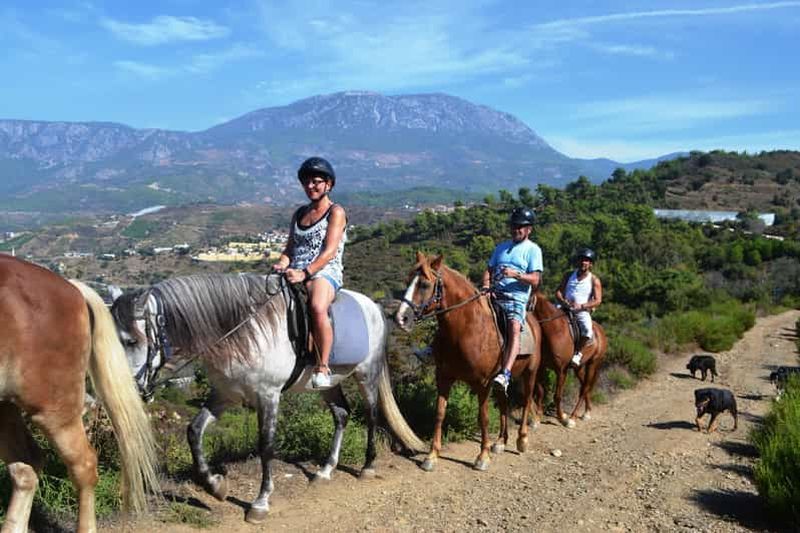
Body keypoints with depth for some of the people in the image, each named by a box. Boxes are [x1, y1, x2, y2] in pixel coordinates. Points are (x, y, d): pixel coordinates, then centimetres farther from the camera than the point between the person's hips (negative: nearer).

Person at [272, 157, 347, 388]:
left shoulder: (336, 212, 3)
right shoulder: (299, 214, 22)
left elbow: (329, 251, -9)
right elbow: (290, 247, 19)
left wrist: (305, 273, -22)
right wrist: (282, 263, -4)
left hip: (324, 273, -6)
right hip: (294, 274, 6)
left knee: (317, 307, -37)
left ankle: (322, 368, -25)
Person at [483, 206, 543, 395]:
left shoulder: (533, 249, 6)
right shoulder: (501, 247, 23)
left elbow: (535, 280, -3)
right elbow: (489, 270, 22)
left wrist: (515, 274, -20)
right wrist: (486, 285, 0)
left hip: (517, 298, -6)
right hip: (494, 295, 6)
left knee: (514, 328, -31)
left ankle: (505, 374, -46)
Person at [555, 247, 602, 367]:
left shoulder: (594, 280, 3)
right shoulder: (569, 275, 13)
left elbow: (598, 300, -4)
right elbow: (558, 292, 9)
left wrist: (581, 306, -19)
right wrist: (563, 301, -13)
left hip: (582, 311, -3)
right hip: (565, 308, 3)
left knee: (587, 329, -32)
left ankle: (578, 353, -12)